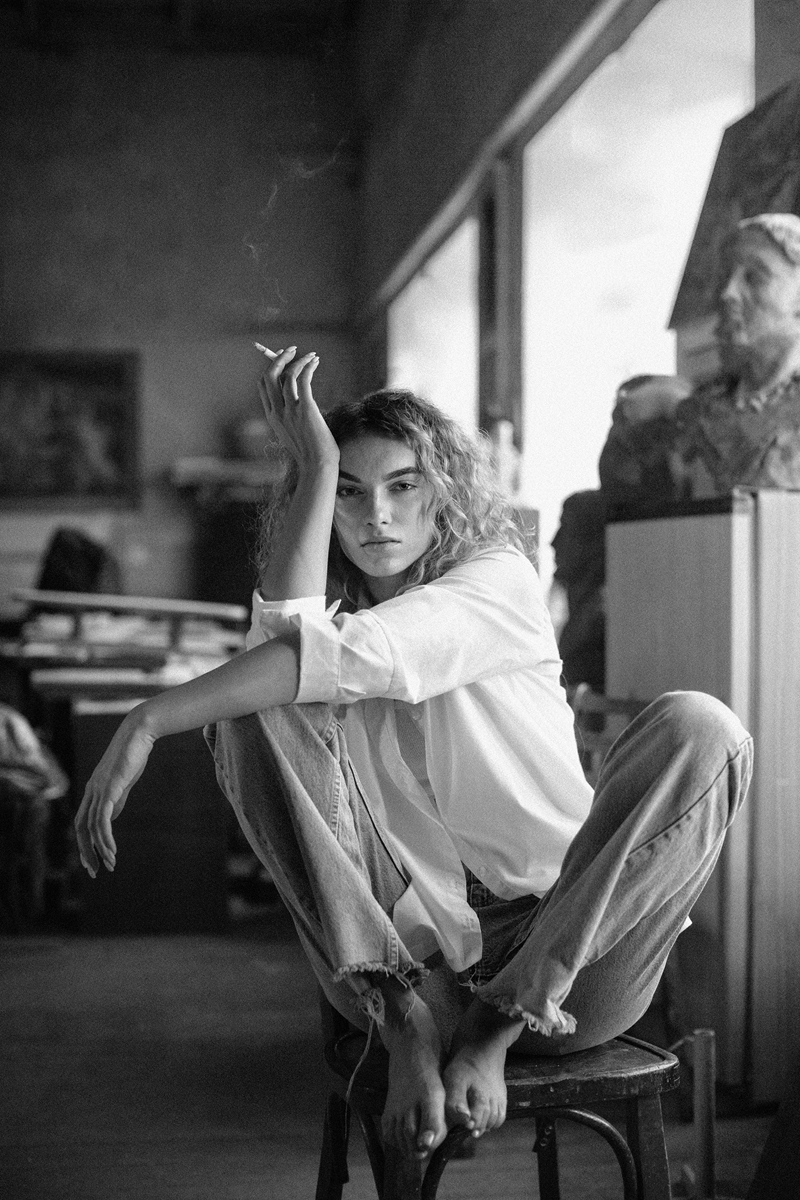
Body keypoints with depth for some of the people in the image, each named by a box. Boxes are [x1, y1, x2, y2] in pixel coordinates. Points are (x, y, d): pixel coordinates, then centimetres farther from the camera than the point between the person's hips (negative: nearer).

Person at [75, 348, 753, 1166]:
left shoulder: (499, 580, -3)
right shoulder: (330, 599, 9)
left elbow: (354, 655, -22)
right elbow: (285, 637, -19)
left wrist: (151, 722, -26)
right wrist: (315, 469, -13)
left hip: (565, 953, -1)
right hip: (410, 950, 2)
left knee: (698, 726, -24)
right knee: (256, 706, -15)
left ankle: (501, 1021, -22)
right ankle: (408, 1021, -21)